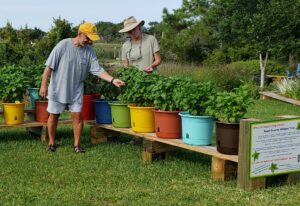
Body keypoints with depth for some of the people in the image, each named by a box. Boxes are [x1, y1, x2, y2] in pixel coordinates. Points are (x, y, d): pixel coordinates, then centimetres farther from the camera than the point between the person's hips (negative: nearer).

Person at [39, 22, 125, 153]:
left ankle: (77, 144, 13)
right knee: (53, 115, 8)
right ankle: (51, 143, 24)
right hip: (57, 88, -2)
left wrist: (113, 80, -23)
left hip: (76, 90, 3)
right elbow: (49, 66, -14)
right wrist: (43, 85, -16)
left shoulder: (90, 51, -4)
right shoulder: (63, 45, -16)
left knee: (77, 115, -1)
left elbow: (98, 70, -9)